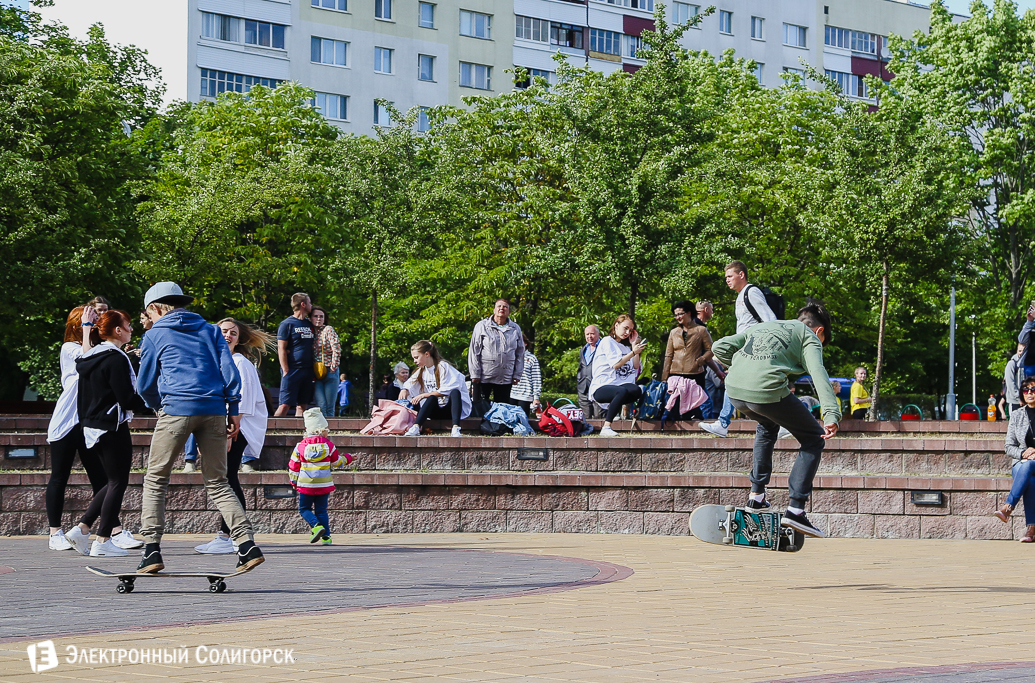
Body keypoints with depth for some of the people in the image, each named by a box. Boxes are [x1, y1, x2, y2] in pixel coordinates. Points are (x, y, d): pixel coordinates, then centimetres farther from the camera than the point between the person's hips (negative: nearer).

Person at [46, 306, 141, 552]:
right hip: (66, 422, -5)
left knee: (100, 477, 1)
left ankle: (116, 532, -3)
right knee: (59, 477, 2)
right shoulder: (69, 348, 0)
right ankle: (55, 534, 8)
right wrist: (86, 327, -15)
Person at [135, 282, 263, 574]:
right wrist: (234, 410, 8)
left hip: (177, 407, -4)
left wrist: (159, 409, 33)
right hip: (214, 411, 4)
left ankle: (152, 551, -2)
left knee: (155, 480, 7)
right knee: (217, 483, 9)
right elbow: (229, 371, 8)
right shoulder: (210, 330, 19)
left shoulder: (154, 335, 11)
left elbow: (144, 385, 15)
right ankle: (247, 544, -6)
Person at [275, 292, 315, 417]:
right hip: (292, 369, -7)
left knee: (302, 405, 7)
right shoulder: (287, 324, -4)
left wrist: (314, 371, 11)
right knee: (285, 405, -11)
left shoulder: (309, 324, 16)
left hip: (307, 370, 7)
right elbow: (281, 349, -8)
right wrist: (286, 371, -15)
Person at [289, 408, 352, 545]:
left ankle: (316, 526, -14)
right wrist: (347, 458, 32)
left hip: (306, 484, -1)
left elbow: (293, 466, 3)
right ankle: (326, 537, 2)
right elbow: (336, 462, 11)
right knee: (321, 510, 10)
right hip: (324, 484, 1)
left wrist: (294, 482, 19)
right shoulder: (329, 445, -4)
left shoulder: (300, 446, -4)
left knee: (304, 509, 11)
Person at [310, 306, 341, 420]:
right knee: (321, 406, -9)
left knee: (330, 408, -2)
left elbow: (337, 349, -11)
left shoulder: (328, 330, -1)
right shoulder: (310, 332, 11)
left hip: (329, 372, -3)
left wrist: (333, 367, -11)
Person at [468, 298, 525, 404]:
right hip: (483, 377, -2)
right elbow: (474, 352, 0)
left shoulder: (515, 329, 10)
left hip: (506, 379, 2)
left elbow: (520, 354, 14)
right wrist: (475, 374, -6)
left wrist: (517, 375, 7)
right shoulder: (482, 326, 2)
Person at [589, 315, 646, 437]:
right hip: (601, 388, -6)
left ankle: (610, 410, -10)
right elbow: (616, 364, -10)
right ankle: (606, 428, -35)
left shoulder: (624, 347, 25)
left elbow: (636, 367, 15)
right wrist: (633, 352, -13)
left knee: (637, 390, -30)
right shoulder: (607, 342, 3)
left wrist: (634, 345, 14)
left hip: (619, 385, 6)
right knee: (622, 391, -41)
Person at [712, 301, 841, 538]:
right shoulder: (809, 337, 15)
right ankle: (795, 509, 2)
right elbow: (818, 373, -5)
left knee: (768, 426, 37)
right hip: (767, 392, -6)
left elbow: (720, 347, 23)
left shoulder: (762, 326, 32)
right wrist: (831, 414, -17)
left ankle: (756, 495, 35)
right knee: (814, 439, 13)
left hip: (734, 390, 6)